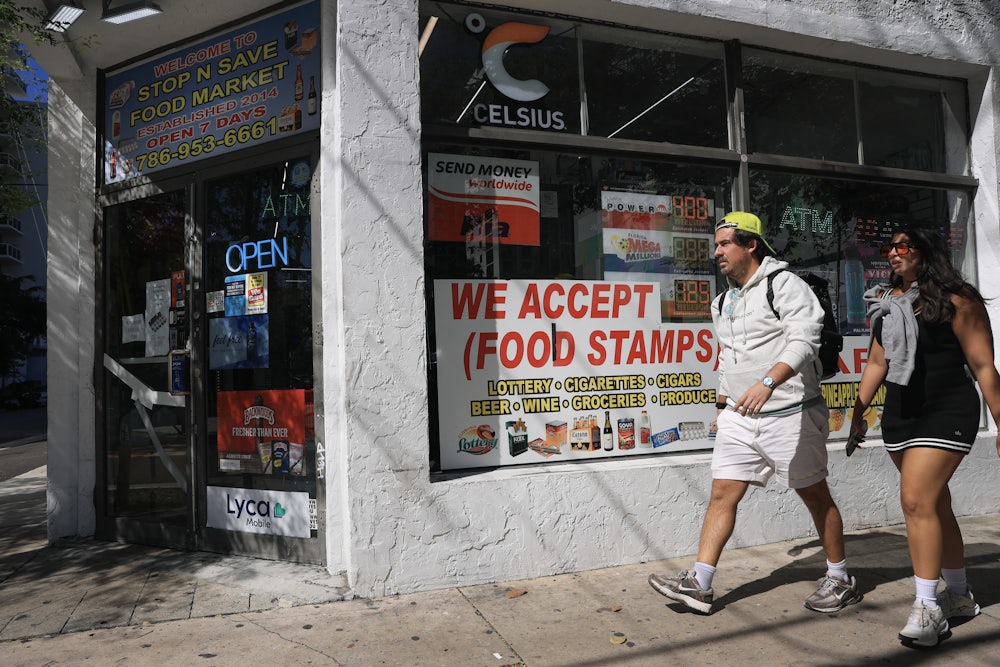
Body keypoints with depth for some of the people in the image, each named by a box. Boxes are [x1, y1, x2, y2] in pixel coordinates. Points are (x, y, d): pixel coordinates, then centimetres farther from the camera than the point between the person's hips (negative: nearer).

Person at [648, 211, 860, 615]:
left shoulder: (784, 285, -9)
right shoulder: (724, 301, 15)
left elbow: (804, 341, -23)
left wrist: (767, 382, -36)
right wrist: (723, 407, 23)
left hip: (789, 415, -7)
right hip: (740, 417, 7)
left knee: (815, 496, 7)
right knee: (722, 494, 2)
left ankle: (840, 580, 25)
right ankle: (698, 584, 5)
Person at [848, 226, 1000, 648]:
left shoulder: (956, 301, -9)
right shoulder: (885, 304, 9)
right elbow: (877, 363, 14)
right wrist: (858, 412, 12)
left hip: (947, 412, -6)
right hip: (899, 415, 7)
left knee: (916, 500, -16)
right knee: (934, 505, 14)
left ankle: (929, 608, -5)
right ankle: (959, 595, 28)